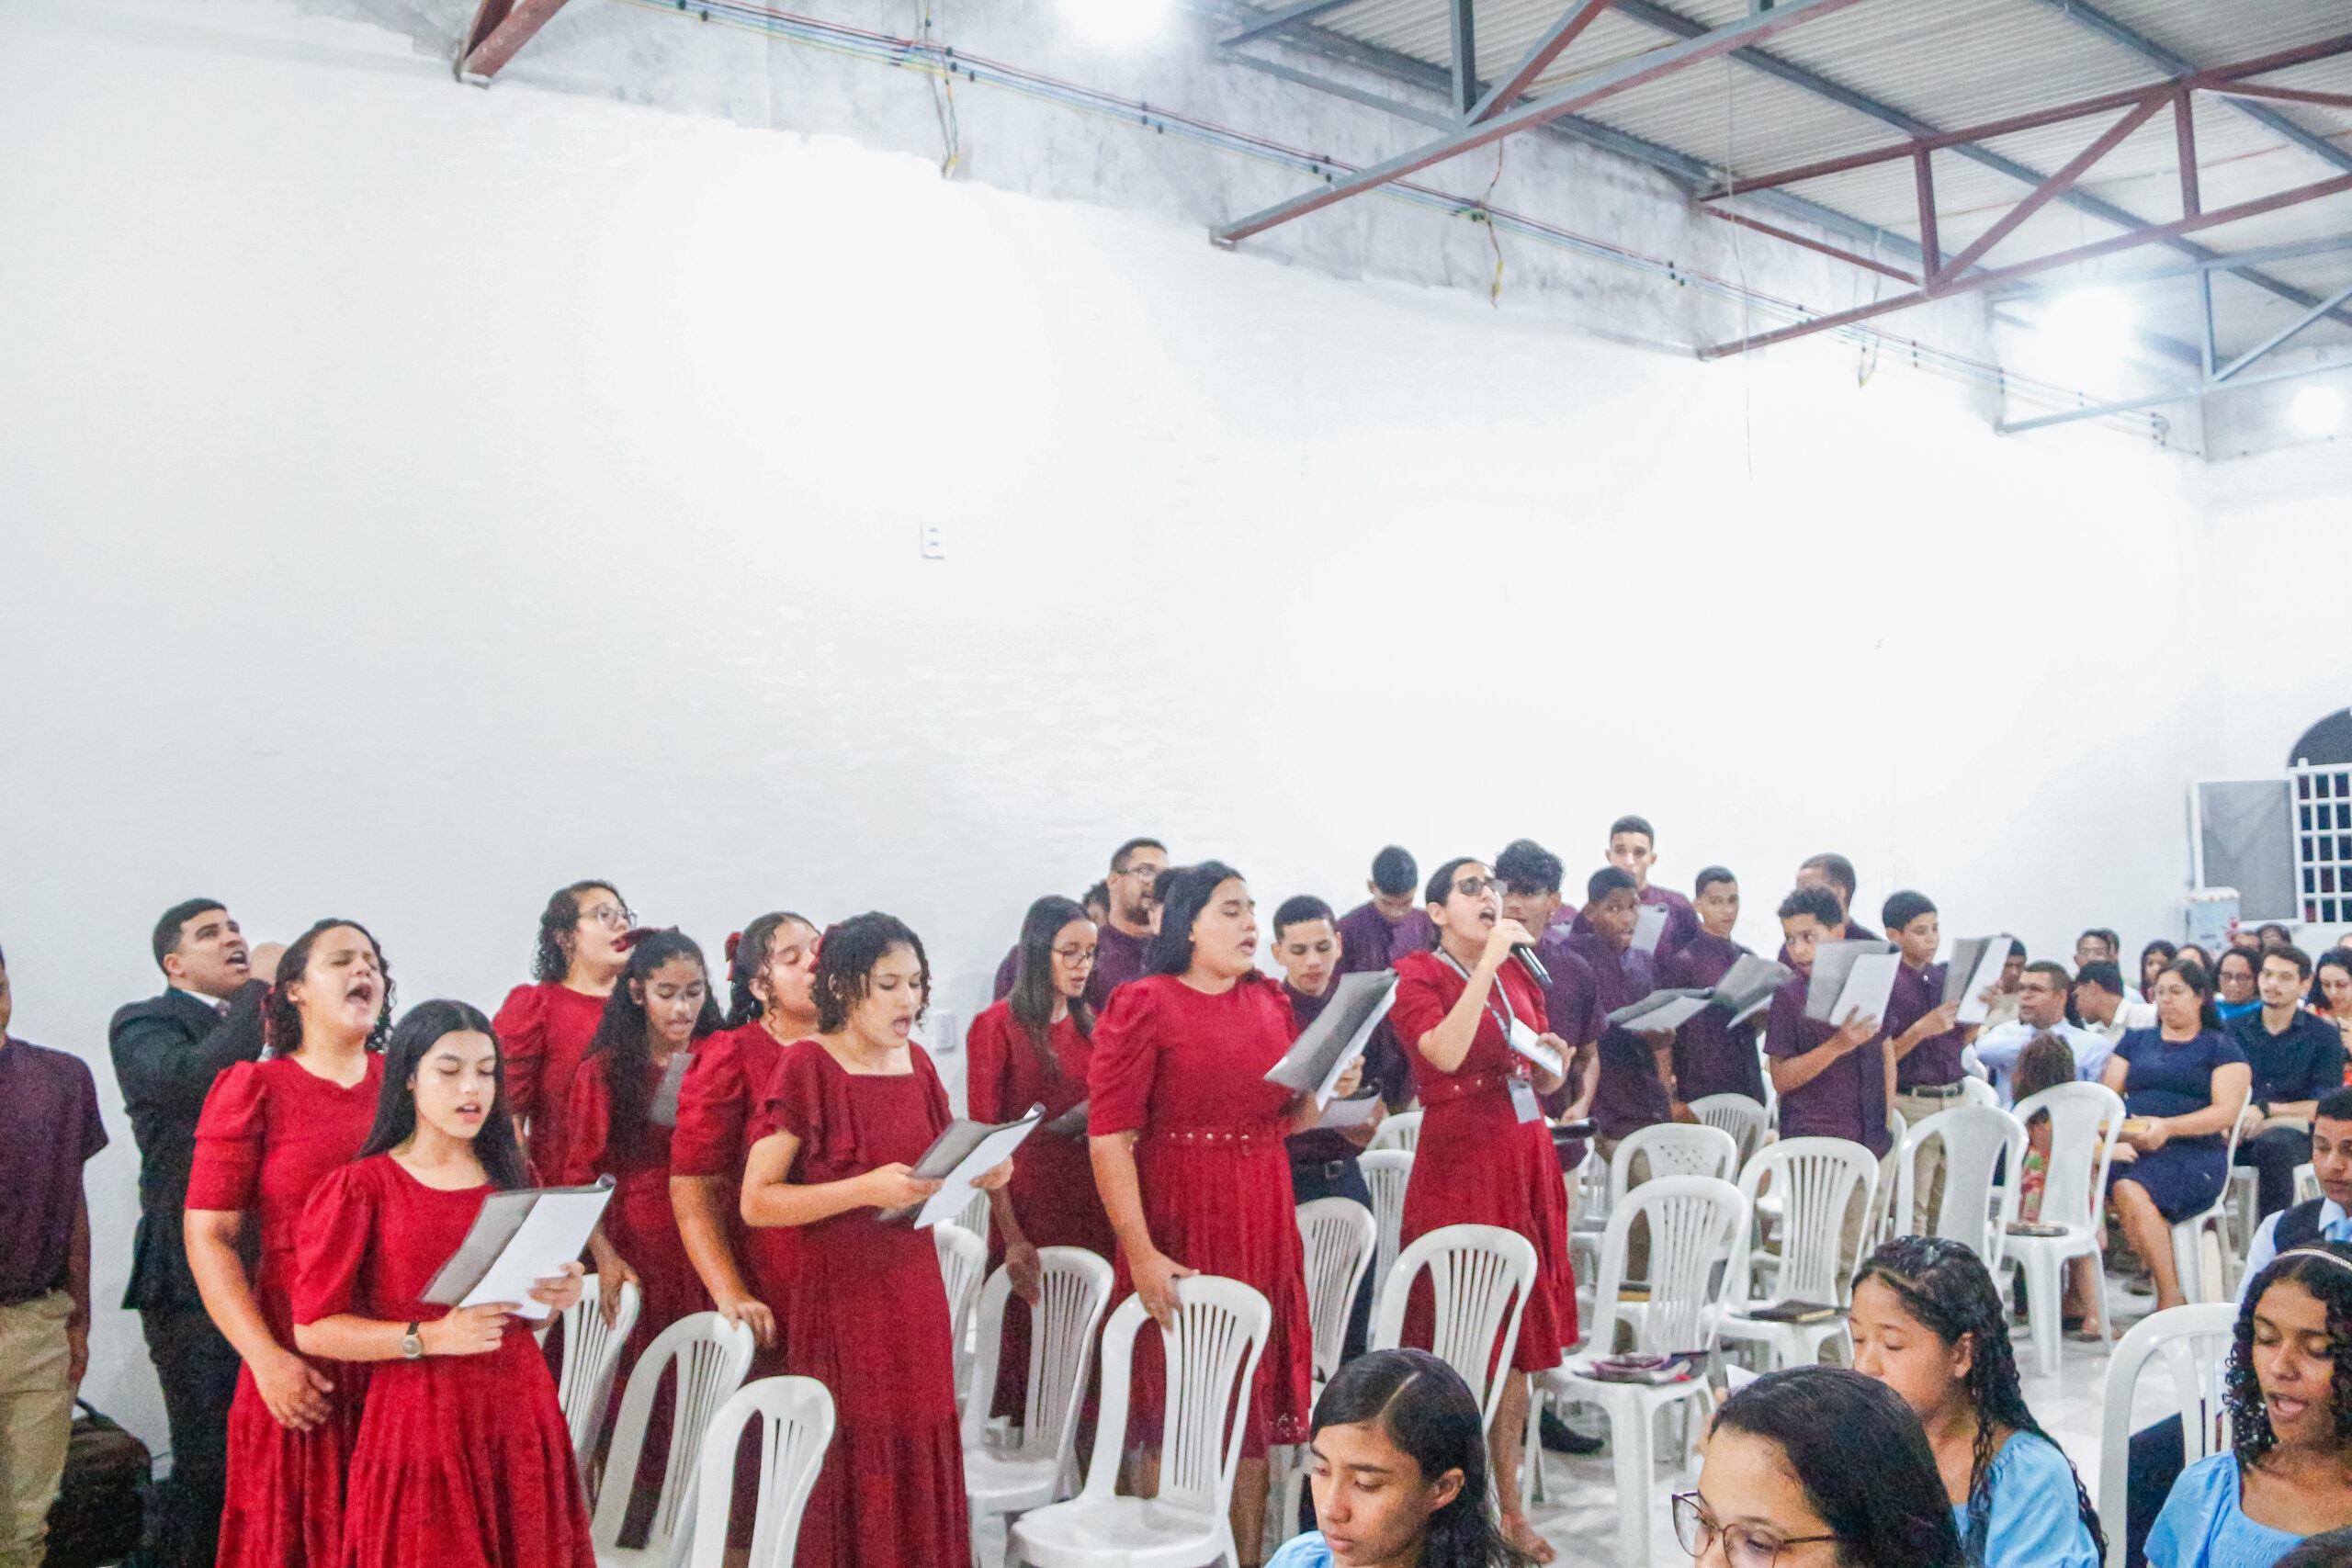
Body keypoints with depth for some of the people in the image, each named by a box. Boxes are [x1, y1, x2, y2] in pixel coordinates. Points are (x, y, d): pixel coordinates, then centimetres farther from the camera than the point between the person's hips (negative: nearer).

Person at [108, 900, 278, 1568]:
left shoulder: (270, 1023, 17)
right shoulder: (144, 1024, -2)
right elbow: (196, 1079, -25)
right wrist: (258, 986, -17)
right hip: (194, 1280, -6)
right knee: (210, 1463, -2)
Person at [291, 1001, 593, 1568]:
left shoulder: (510, 1176, 11)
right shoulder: (360, 1188, -4)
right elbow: (313, 1330, -8)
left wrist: (559, 1296, -2)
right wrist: (428, 1337, -19)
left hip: (520, 1419, 4)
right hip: (421, 1426, -4)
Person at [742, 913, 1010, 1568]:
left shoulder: (916, 1062, 9)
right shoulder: (806, 1066, -9)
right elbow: (756, 1201, -14)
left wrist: (982, 1173, 0)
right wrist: (867, 1188, -23)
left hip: (915, 1292, 6)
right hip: (839, 1297, -5)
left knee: (920, 1461, 6)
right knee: (855, 1470, -3)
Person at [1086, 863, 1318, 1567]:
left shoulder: (1270, 1001, 10)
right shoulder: (1143, 1005, -9)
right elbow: (1109, 1136, -15)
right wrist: (1140, 1251, -21)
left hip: (1264, 1229, 6)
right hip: (1180, 1231, -5)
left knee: (1256, 1406, 12)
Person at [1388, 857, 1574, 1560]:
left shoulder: (1518, 974, 14)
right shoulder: (1418, 976, -4)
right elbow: (1446, 1052, -25)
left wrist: (1557, 1061, -1)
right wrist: (1488, 960, -21)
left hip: (1525, 1160, 6)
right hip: (1458, 1164, -6)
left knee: (1518, 1338, 10)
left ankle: (1508, 1507, 20)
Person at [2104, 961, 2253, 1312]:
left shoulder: (2221, 1047, 13)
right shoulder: (2136, 1041, 26)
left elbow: (2227, 1111, -1)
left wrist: (2167, 1127, -17)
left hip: (2193, 1151, -4)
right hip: (2129, 1147, 4)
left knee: (2129, 1190, -36)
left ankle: (2171, 1298, -25)